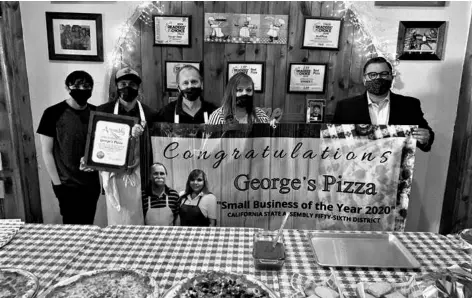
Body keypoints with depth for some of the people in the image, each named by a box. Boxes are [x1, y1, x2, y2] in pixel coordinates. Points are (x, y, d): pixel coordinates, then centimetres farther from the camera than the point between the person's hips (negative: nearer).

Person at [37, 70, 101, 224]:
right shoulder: (53, 113, -10)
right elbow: (47, 152, -7)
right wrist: (57, 183, -10)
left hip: (92, 183, 4)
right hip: (67, 185, -4)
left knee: (88, 226, 15)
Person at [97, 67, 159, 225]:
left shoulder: (149, 114, -1)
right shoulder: (103, 111, 0)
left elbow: (152, 150, 3)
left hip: (138, 175, 0)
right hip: (114, 174, 0)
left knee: (136, 221, 9)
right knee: (116, 221, 8)